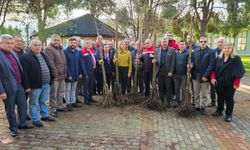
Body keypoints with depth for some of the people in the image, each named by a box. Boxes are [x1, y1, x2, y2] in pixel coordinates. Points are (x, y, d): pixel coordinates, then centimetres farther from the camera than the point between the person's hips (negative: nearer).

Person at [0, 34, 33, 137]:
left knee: (23, 106, 16)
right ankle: (13, 127, 28)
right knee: (10, 110, 11)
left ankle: (22, 124, 35)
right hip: (8, 88, -7)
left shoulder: (13, 53, 8)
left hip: (20, 85, 7)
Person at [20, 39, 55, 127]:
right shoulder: (26, 57, -12)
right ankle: (35, 120, 18)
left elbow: (48, 67, 19)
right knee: (34, 103, 7)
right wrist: (27, 86, -17)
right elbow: (24, 73, -15)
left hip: (46, 84, 7)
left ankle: (45, 116, 33)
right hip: (35, 85, -7)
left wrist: (49, 80, 15)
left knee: (43, 101, 19)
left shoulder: (43, 55, 13)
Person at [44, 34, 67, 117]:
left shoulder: (60, 49, 17)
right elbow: (51, 63, -18)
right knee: (54, 93, 0)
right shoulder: (48, 49, -10)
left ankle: (60, 106, 30)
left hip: (62, 75, 8)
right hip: (55, 76, -8)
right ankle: (53, 109, 10)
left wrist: (65, 73, 14)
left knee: (61, 92, 17)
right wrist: (55, 75, -19)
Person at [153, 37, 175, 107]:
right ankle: (161, 100, 18)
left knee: (168, 87, 2)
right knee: (161, 87, 7)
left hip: (168, 72, -3)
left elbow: (173, 62, -4)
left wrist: (171, 72, -12)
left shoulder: (172, 50, 1)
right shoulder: (157, 50, 12)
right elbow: (156, 59, 15)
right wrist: (154, 61, -10)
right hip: (160, 71, 3)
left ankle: (168, 101, 11)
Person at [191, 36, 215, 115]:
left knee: (204, 94, 6)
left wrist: (206, 76, -18)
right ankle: (197, 106, 27)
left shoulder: (211, 52, -7)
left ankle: (203, 107, 19)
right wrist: (191, 65, -12)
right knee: (196, 93, 14)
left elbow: (211, 65, -12)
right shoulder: (195, 51, 7)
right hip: (196, 76, 4)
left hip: (204, 76, -4)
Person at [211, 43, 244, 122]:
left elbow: (239, 72, -8)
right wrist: (213, 77, -6)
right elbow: (214, 69, 7)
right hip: (219, 82, 4)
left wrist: (236, 83, -14)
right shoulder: (218, 58, 5)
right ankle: (219, 111, 30)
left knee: (229, 99, 7)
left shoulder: (236, 59, -6)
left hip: (230, 83, -3)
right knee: (220, 97, 15)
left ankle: (229, 114, 17)